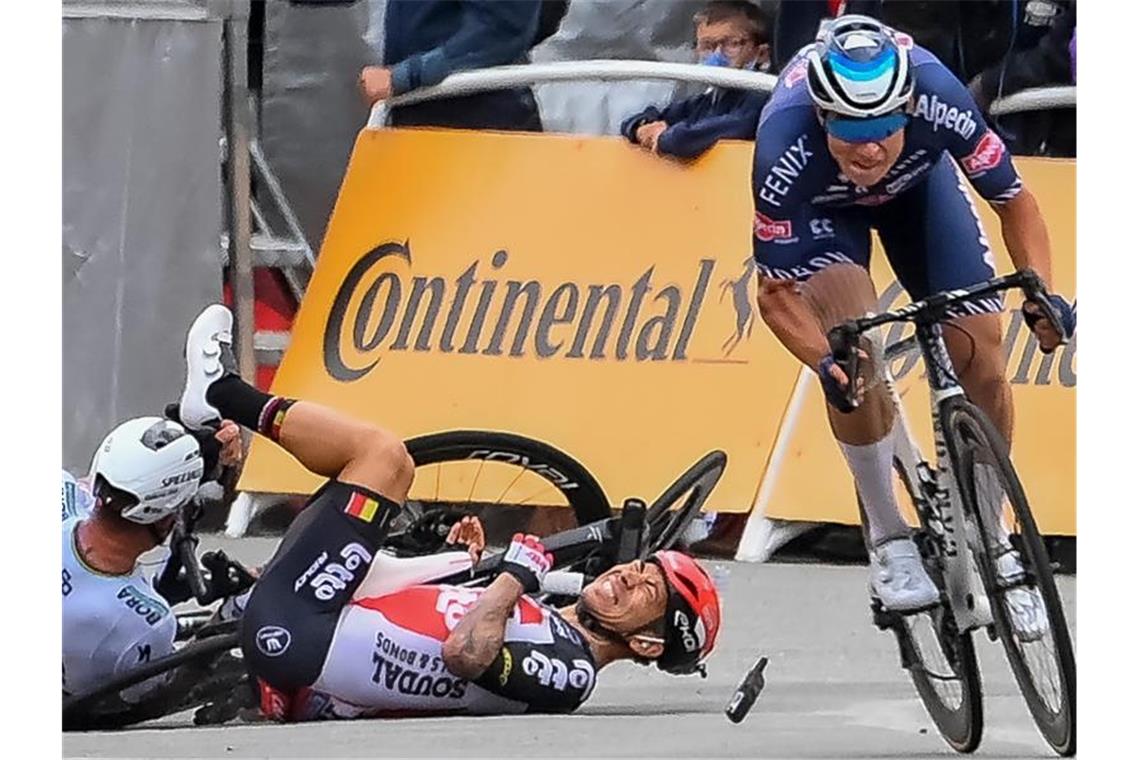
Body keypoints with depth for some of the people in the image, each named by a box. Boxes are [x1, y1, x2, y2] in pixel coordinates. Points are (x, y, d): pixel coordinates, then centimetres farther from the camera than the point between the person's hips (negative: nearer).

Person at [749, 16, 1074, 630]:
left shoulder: (938, 100, -39)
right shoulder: (784, 148, -41)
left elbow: (1013, 199, -21)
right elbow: (775, 292, -30)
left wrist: (1041, 292, -36)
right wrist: (823, 362, -48)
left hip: (918, 180, 2)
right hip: (821, 206, -2)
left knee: (979, 355, -9)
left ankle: (990, 541, 12)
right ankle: (888, 538, -10)